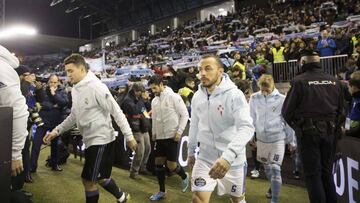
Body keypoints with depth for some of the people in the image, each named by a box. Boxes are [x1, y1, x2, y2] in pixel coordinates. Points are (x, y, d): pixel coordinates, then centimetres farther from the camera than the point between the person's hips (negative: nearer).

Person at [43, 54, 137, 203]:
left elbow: (116, 112, -17)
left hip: (101, 139, -9)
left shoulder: (96, 87, -18)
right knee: (99, 177, 20)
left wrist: (129, 136, -16)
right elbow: (74, 116, 16)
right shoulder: (75, 89, 7)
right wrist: (57, 130, 6)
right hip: (90, 140, 9)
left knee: (88, 180, -1)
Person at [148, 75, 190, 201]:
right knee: (158, 163, 9)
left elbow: (185, 115, -11)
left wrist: (179, 131, -17)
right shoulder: (154, 101, 8)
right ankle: (162, 191, 24)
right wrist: (154, 133, 12)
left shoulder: (174, 97, -11)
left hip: (171, 137, -7)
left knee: (171, 165, -4)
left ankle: (184, 176, 28)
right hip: (160, 137, 7)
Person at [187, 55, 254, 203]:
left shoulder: (234, 95, -18)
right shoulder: (197, 96, 0)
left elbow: (246, 127, -29)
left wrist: (228, 156, -42)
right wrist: (191, 152, 19)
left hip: (233, 159, -3)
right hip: (205, 158, 3)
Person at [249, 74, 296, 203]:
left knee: (275, 169, -5)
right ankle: (273, 186, 46)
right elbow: (251, 119, 5)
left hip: (278, 139, -3)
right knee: (267, 167, 20)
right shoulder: (254, 98, -4)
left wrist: (291, 141, 2)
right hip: (261, 139, 4)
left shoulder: (281, 99, -10)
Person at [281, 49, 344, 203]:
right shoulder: (334, 81, 4)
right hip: (330, 132, 5)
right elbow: (341, 110, 11)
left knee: (313, 173, 6)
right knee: (327, 172, 18)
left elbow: (286, 111, -10)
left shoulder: (299, 81, -11)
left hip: (309, 132, -5)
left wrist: (297, 126, 7)